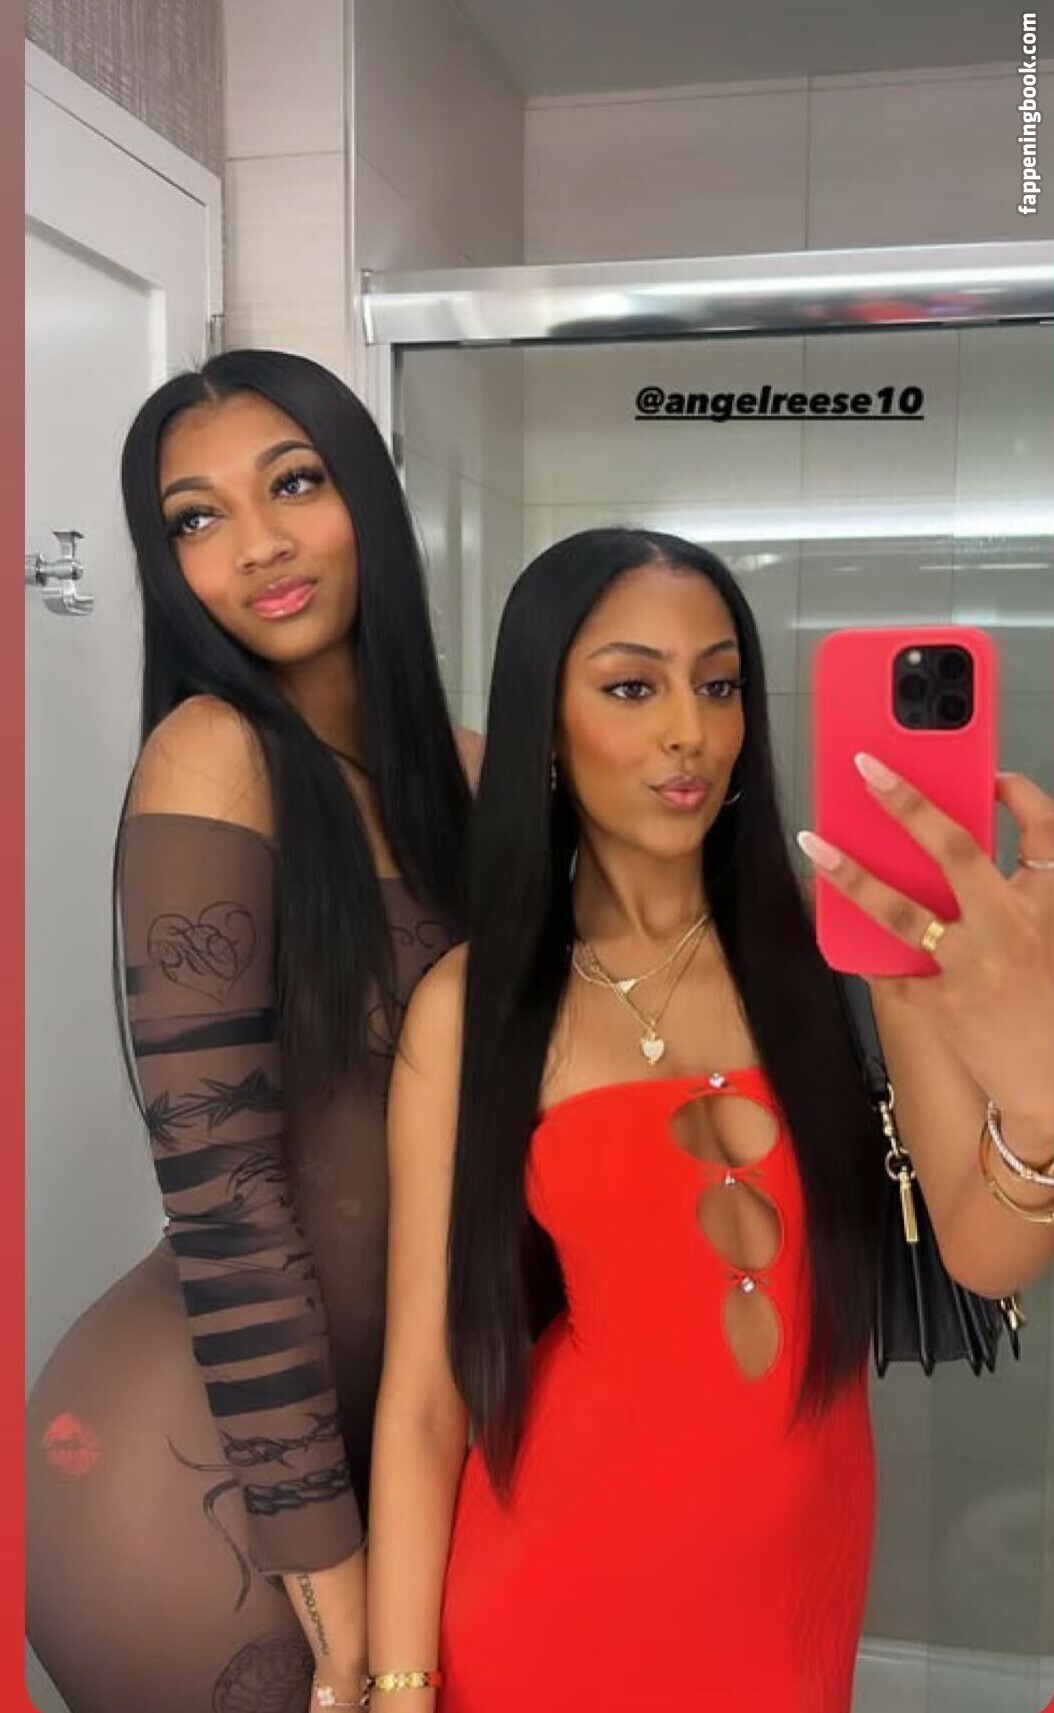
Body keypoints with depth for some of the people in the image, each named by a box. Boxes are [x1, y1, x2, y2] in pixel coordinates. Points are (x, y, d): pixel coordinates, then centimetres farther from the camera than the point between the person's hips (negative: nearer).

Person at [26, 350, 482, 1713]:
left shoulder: (449, 769, 2)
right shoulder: (214, 753, -18)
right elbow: (218, 1181, -20)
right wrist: (319, 1547, -16)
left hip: (374, 1413, 6)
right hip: (205, 1459, -6)